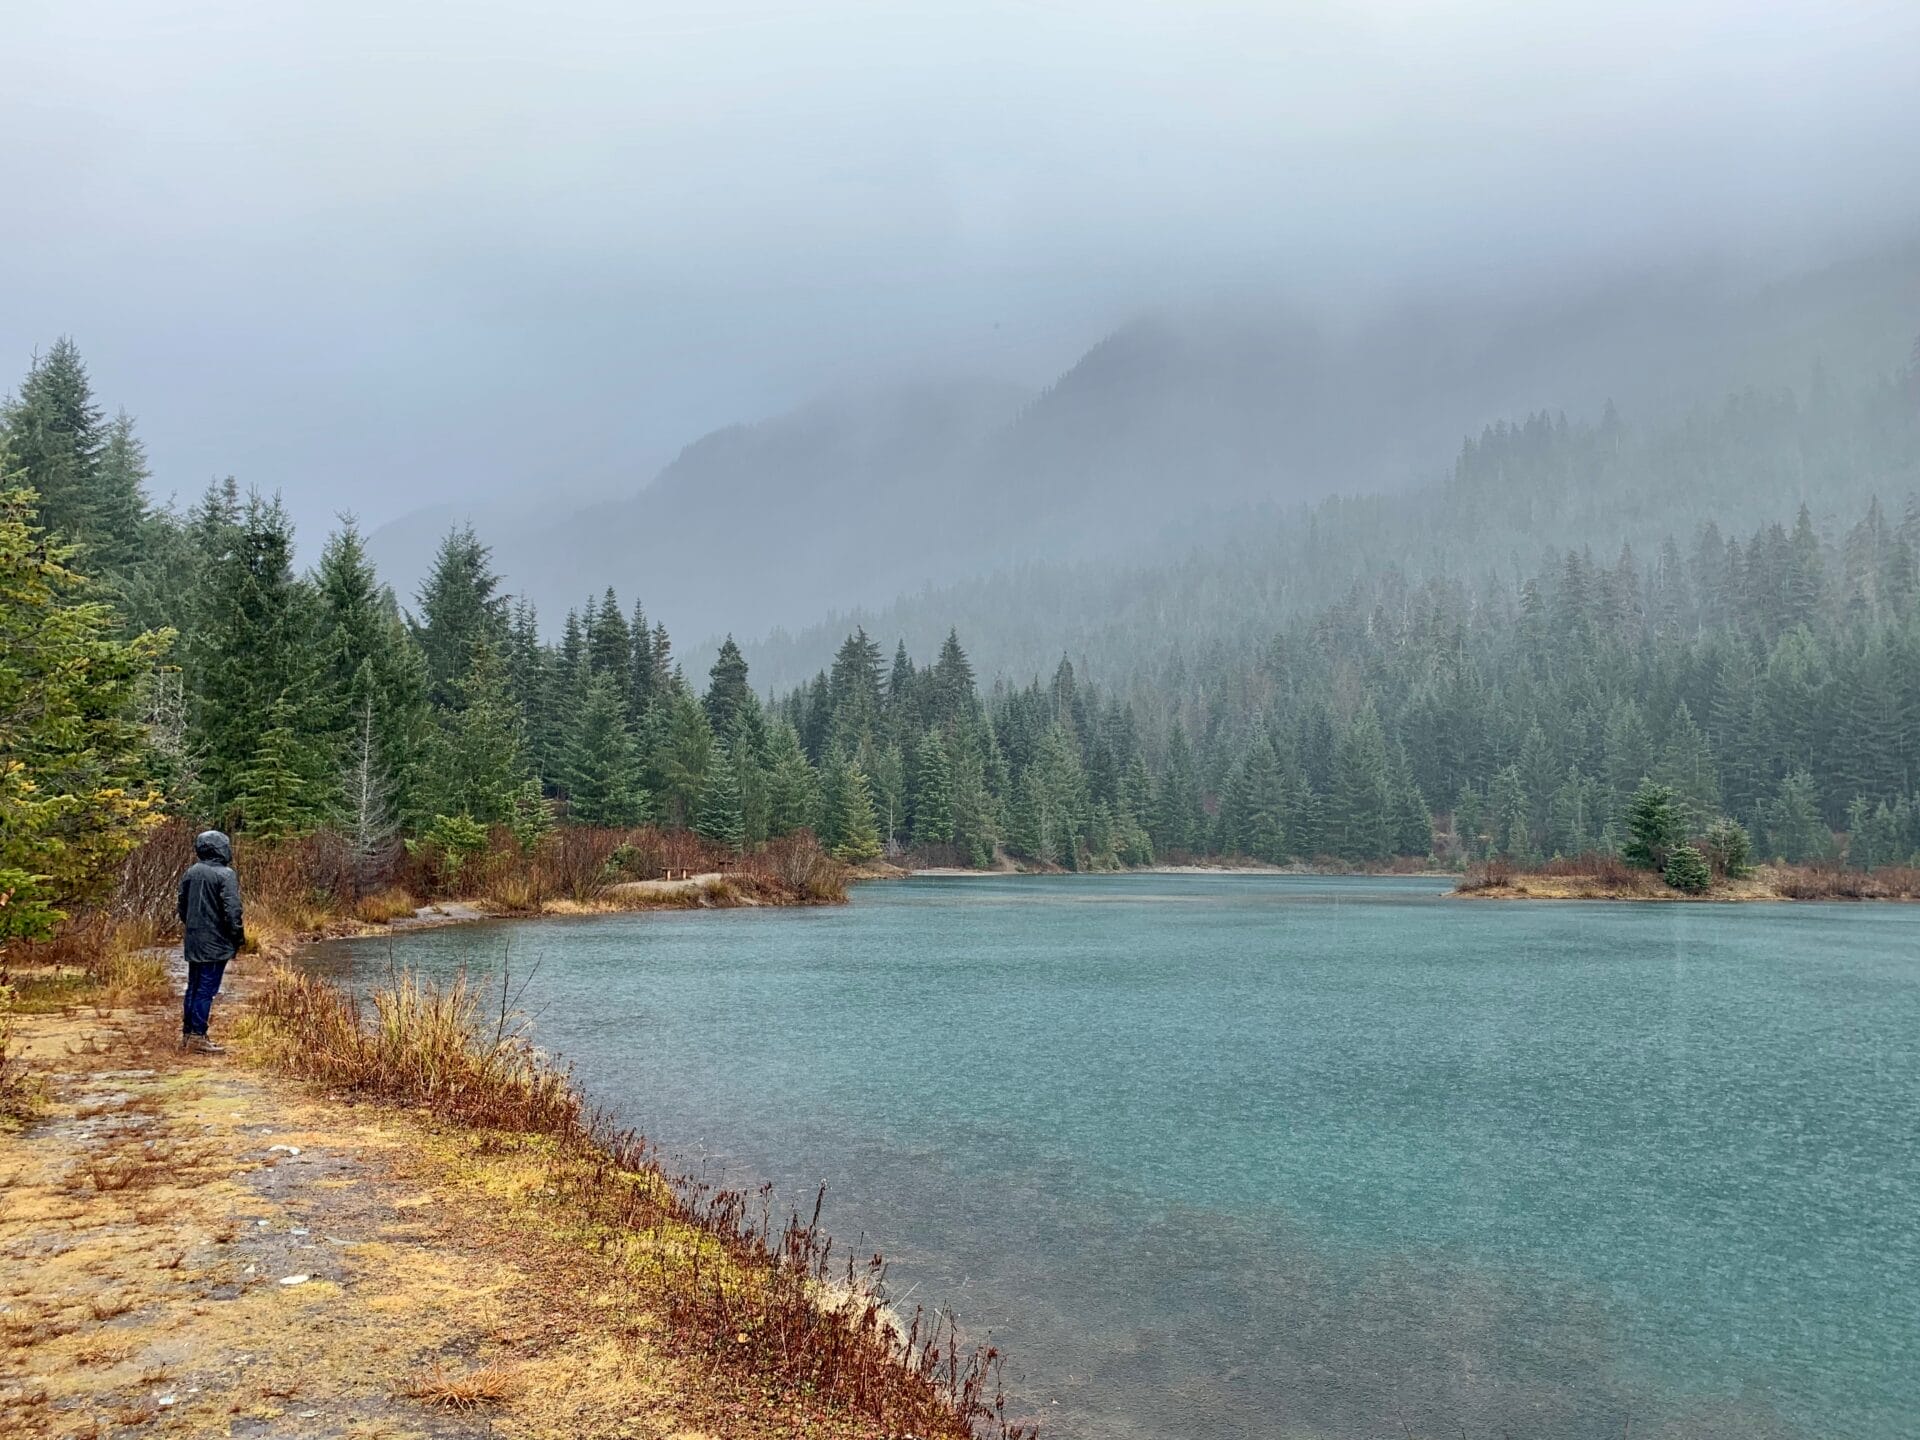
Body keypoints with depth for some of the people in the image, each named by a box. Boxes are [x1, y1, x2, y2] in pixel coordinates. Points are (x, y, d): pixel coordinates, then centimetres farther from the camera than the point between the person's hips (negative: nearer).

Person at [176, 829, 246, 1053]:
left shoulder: (191, 872, 7)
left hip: (193, 942, 7)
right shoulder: (226, 874, -15)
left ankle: (187, 1034, 21)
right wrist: (239, 938, -8)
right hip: (215, 943, -7)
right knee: (207, 989, -2)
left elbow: (182, 903, 15)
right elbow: (232, 910, -18)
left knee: (193, 987, 15)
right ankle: (197, 1036, 0)